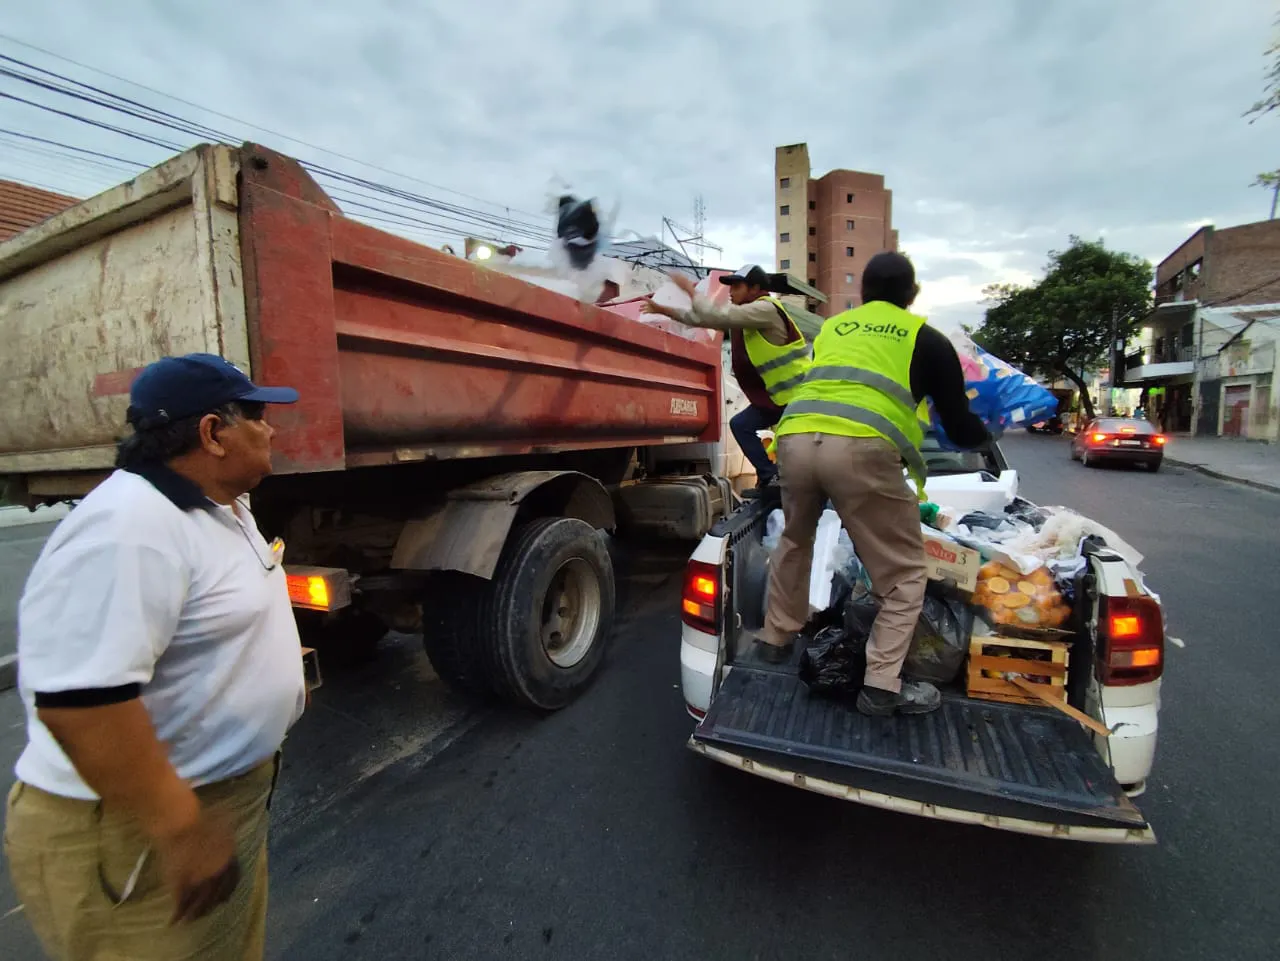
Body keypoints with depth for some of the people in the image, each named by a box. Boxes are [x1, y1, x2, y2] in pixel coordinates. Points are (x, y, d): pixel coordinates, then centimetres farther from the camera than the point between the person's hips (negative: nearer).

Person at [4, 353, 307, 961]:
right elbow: (78, 698, -32)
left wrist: (278, 673, 22)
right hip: (134, 830, -9)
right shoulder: (127, 529, -29)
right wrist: (180, 830, -27)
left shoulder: (221, 506, 3)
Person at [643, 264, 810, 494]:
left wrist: (690, 289, -17)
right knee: (740, 424, 8)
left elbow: (717, 316, -29)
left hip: (802, 394, -9)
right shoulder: (741, 313, 11)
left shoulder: (767, 310, -19)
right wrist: (662, 309, 12)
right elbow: (703, 318, 15)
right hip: (775, 395, 9)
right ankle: (770, 478, 12)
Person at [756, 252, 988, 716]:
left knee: (795, 541, 29)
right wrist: (983, 431, 47)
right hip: (862, 448, -4)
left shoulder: (831, 328, 30)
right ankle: (882, 684, 11)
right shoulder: (928, 340, 20)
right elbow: (961, 430, 24)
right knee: (904, 573, 14)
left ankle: (776, 639, 39)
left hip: (796, 438, 5)